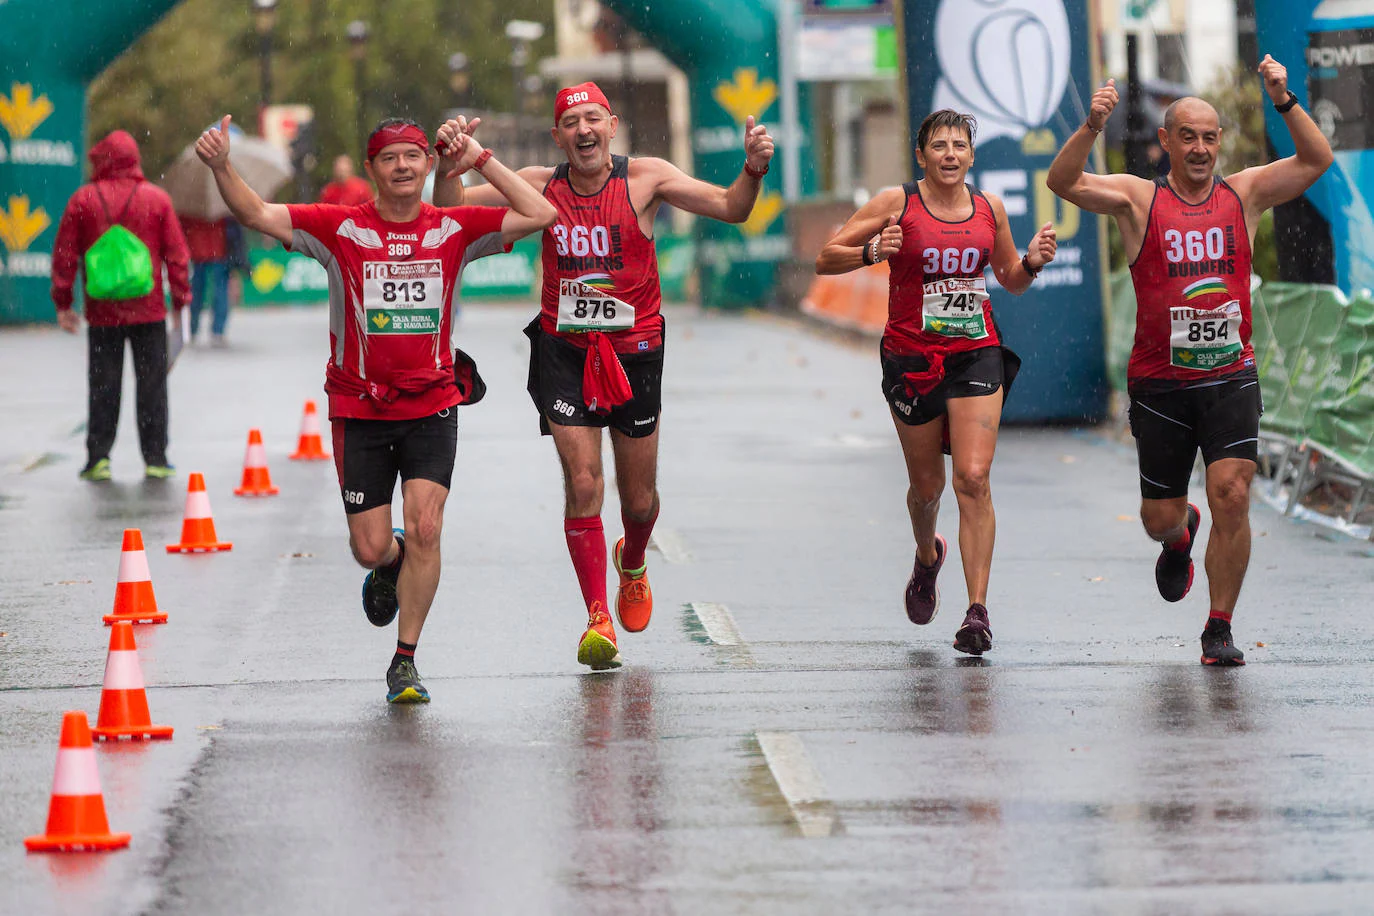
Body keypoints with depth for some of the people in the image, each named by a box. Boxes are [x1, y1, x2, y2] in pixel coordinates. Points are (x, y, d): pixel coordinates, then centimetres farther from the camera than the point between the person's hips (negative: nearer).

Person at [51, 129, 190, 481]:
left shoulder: (83, 200, -2)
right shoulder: (156, 198, 0)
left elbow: (64, 254, 0)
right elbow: (176, 253, 1)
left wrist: (63, 303, 8)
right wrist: (180, 301, 8)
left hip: (102, 311, 0)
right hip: (149, 308, 0)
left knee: (103, 386, 6)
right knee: (152, 383, 6)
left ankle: (98, 458, 4)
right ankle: (155, 458, 6)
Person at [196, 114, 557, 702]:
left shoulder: (454, 230, 0)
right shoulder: (341, 229, -5)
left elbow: (540, 215, -3)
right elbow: (257, 216, -11)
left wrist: (482, 161, -5)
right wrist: (221, 167, -28)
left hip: (432, 405, 0)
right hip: (360, 408, 0)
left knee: (424, 530, -15)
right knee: (370, 548, 0)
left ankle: (404, 663, -2)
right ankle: (390, 568, 40)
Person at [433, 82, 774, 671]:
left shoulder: (645, 180, -6)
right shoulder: (541, 186, -2)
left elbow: (731, 208, -8)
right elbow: (451, 209, 2)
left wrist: (754, 168, -27)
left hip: (634, 351, 0)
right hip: (564, 351, 0)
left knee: (639, 500, 11)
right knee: (582, 484, -14)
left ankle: (632, 564, 45)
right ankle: (598, 618, -6)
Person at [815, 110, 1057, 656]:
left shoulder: (989, 208, 6)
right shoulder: (896, 203, -4)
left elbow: (1011, 282, 20)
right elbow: (826, 259, -3)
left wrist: (1032, 262, -2)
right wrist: (872, 251, -21)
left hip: (976, 354, 1)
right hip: (912, 359, -1)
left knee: (974, 478, -14)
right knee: (927, 486, 11)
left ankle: (978, 611, -15)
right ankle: (927, 558, 46)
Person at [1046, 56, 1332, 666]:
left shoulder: (1244, 194, 4)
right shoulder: (1139, 199, -1)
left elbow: (1317, 160, -2)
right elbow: (1064, 182, -15)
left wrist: (1284, 102, -17)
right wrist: (1093, 126, -31)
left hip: (1230, 376, 0)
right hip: (1160, 381, 0)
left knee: (1232, 495, -14)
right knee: (1160, 516, 8)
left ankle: (1219, 628, -1)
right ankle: (1179, 539, 47)